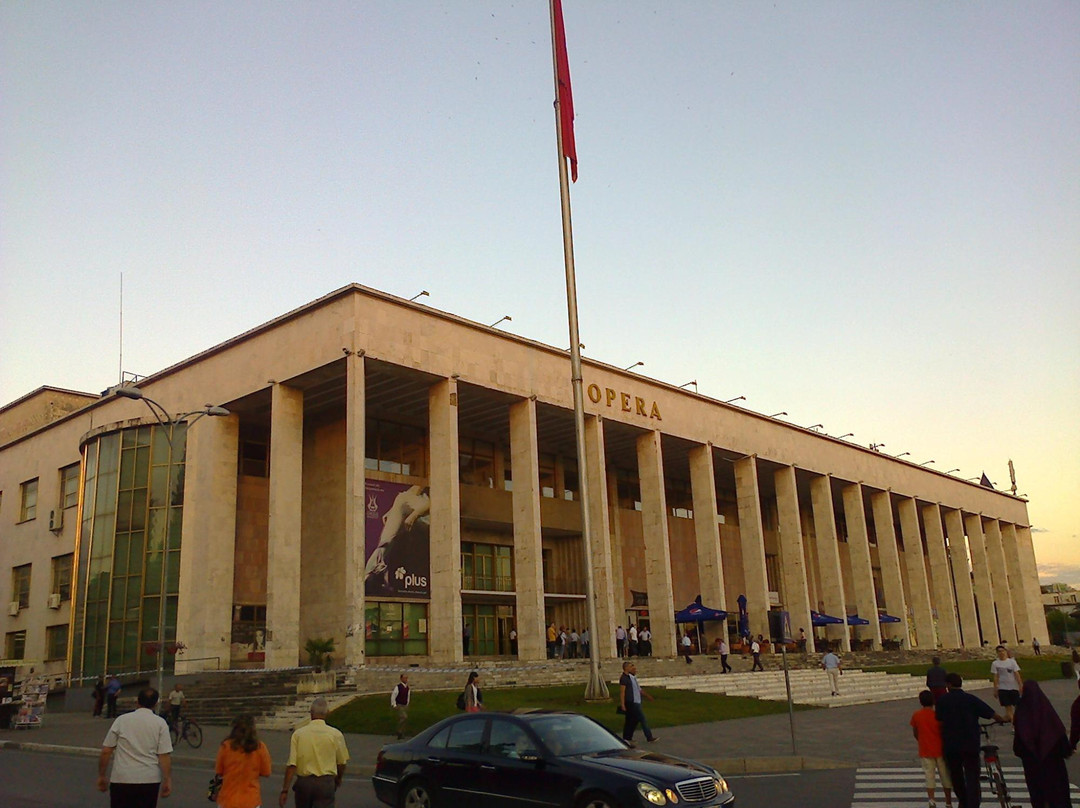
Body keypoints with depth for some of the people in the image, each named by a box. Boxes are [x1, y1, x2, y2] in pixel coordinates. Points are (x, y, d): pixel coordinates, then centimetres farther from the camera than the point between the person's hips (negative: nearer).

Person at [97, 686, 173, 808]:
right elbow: (164, 756, -7)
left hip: (121, 780, 0)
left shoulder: (121, 720, 1)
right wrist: (167, 781, -1)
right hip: (150, 781, 0)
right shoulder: (160, 723, -2)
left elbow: (105, 751, 1)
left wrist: (102, 776, 12)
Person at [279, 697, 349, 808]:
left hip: (303, 782, 2)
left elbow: (291, 765, -10)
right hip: (326, 783, -2)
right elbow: (342, 762, 5)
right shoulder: (336, 734, -5)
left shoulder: (298, 734, -5)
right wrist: (338, 779, 25)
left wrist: (285, 790, -4)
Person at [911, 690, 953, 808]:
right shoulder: (937, 715, -10)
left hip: (925, 751, 0)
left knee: (929, 775, 4)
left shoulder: (916, 715, -4)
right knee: (945, 776, 11)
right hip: (940, 750, 0)